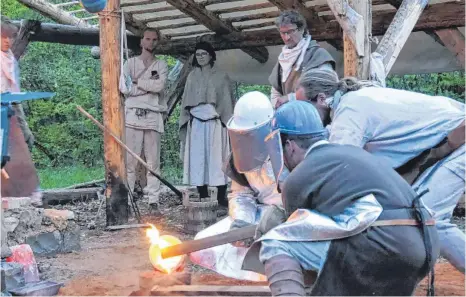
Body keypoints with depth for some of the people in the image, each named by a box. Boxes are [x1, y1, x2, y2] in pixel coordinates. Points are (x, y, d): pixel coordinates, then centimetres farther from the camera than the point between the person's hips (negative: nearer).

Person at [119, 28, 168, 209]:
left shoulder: (161, 65, 15)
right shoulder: (130, 63, 13)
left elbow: (159, 86, -5)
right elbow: (124, 87, -3)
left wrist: (136, 81, -1)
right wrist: (150, 85, -3)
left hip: (153, 116, 1)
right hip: (133, 115, -1)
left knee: (153, 160, 0)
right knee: (129, 159, -6)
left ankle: (153, 199, 1)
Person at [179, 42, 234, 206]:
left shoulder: (221, 77, 8)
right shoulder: (192, 77, 16)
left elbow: (227, 102, 5)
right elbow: (186, 101, 16)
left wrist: (228, 124, -3)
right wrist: (184, 123, 7)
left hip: (215, 123, -3)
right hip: (195, 123, 3)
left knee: (216, 159, -7)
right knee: (197, 159, -3)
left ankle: (221, 196, -6)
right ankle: (202, 196, 0)